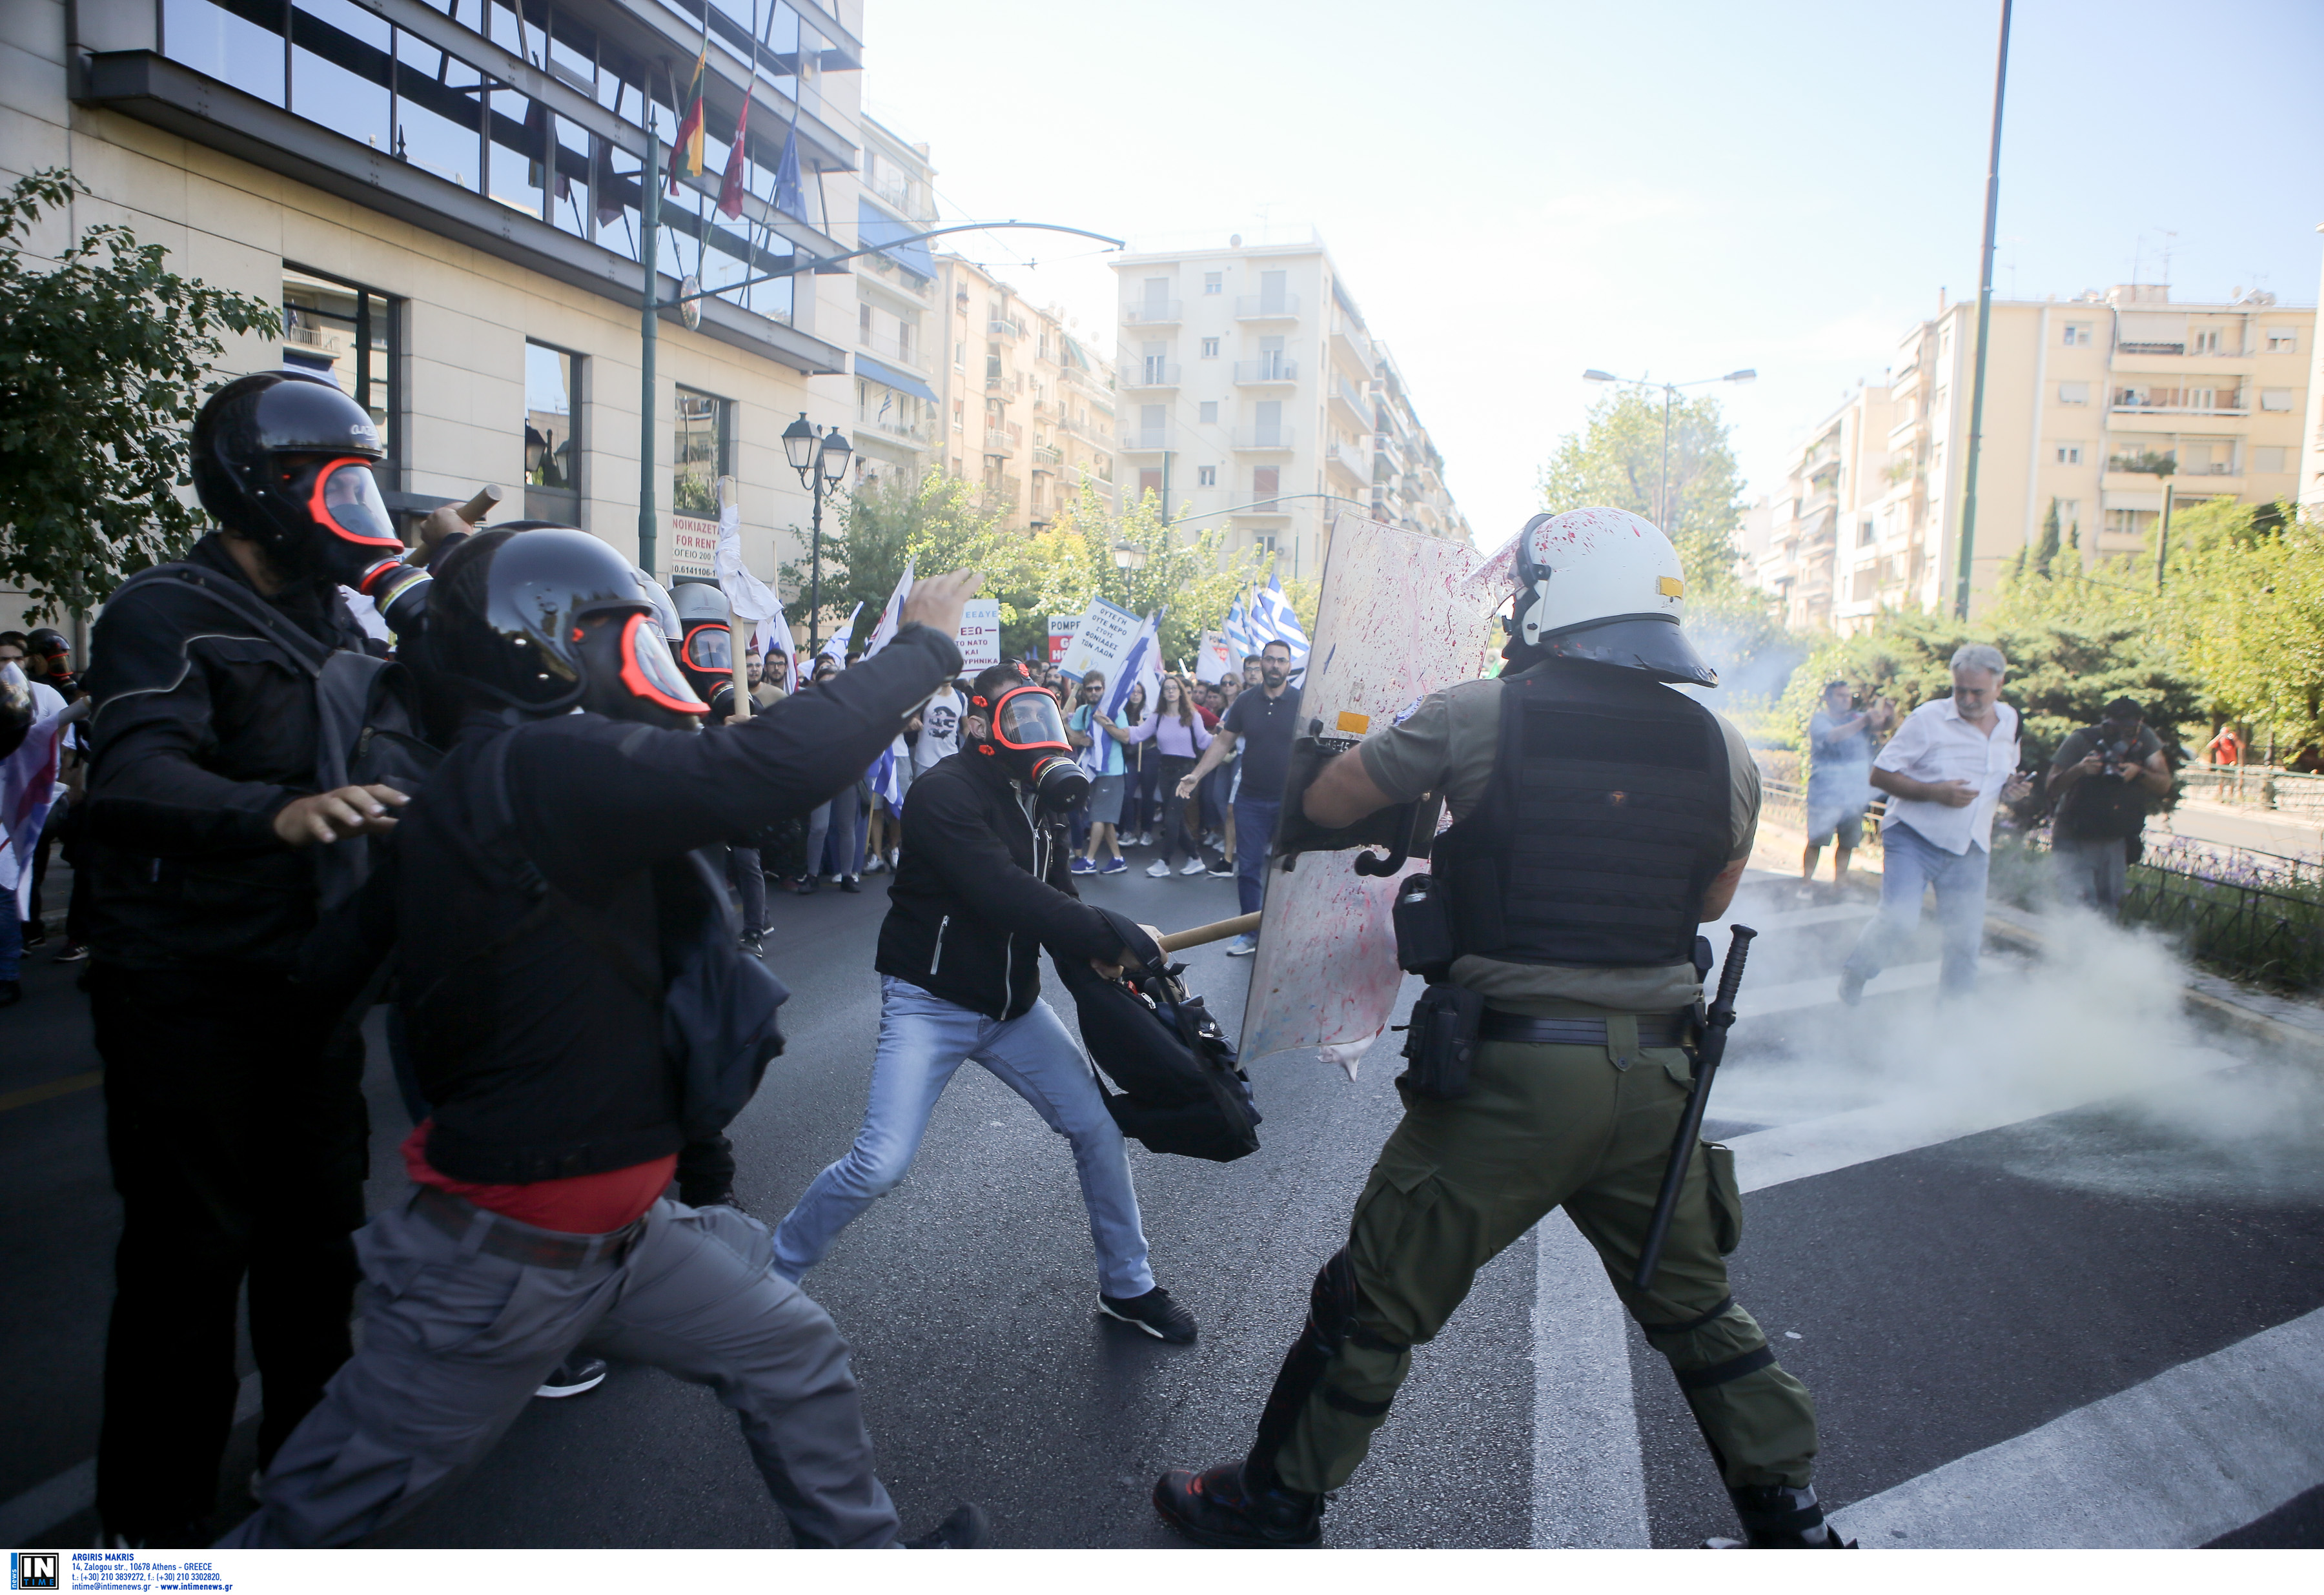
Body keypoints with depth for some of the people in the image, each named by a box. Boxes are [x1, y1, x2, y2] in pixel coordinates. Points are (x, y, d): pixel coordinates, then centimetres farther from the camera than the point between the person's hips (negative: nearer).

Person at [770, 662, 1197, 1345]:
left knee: (1098, 1127, 5)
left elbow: (1053, 901, 3)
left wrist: (1098, 956, -17)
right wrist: (1115, 935, -28)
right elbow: (1005, 896, -30)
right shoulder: (945, 794, -20)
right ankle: (775, 1269, 11)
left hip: (1013, 1001, 8)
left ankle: (1128, 1286, 25)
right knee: (880, 1162, -16)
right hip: (931, 1000, -7)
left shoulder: (1039, 799, 7)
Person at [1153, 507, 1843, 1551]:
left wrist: (1419, 774, 19)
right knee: (1696, 1305, 25)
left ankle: (1276, 1505, 26)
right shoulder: (1724, 750, 3)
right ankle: (1791, 1520, 38)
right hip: (1655, 1075, 4)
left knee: (1376, 1302, 11)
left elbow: (1325, 804, 1)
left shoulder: (1481, 715, -10)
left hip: (1511, 1072, -4)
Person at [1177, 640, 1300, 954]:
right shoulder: (1245, 702, 5)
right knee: (1248, 868, 5)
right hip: (1250, 799, 3)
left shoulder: (1302, 703, -4)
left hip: (1289, 800, -3)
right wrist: (1197, 774, 3)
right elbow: (1223, 742, 11)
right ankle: (1251, 933, 15)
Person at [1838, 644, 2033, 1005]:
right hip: (1914, 839, -5)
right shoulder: (1928, 719, -11)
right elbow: (1880, 774, -11)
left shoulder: (2009, 720, 8)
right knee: (1899, 918, -21)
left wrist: (2012, 789, 0)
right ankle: (1854, 975, 5)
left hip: (1970, 850, 5)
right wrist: (1935, 792, -23)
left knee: (1965, 940, 7)